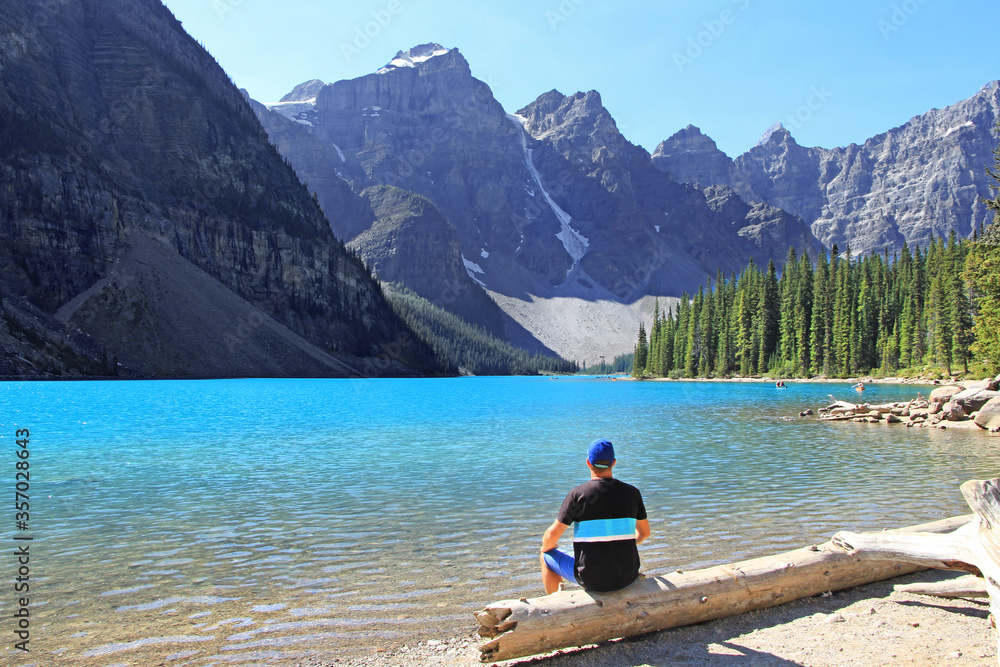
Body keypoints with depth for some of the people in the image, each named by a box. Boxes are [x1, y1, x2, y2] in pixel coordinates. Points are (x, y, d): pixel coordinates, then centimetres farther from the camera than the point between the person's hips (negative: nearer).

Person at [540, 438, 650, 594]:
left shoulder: (577, 494, -13)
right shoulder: (632, 492, -2)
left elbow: (552, 536, -10)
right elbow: (644, 533, 11)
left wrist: (546, 547, 14)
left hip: (591, 579, -4)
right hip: (628, 578, 4)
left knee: (547, 557, 23)